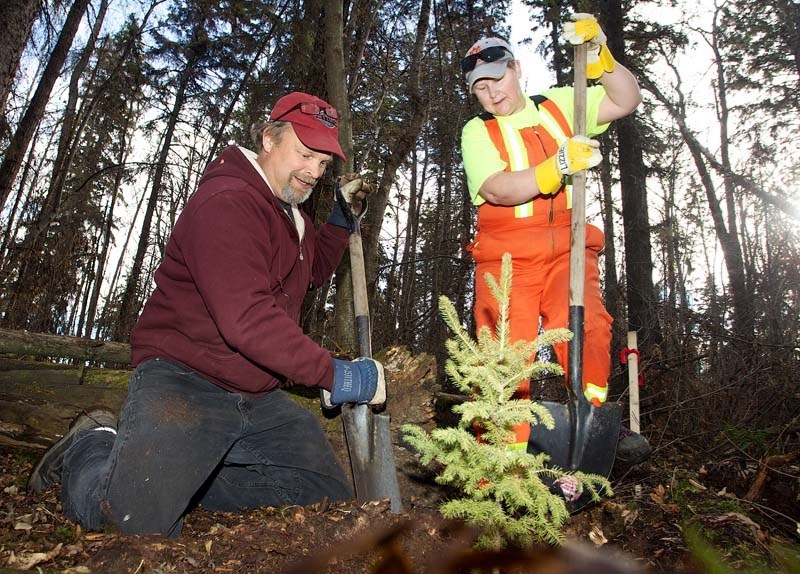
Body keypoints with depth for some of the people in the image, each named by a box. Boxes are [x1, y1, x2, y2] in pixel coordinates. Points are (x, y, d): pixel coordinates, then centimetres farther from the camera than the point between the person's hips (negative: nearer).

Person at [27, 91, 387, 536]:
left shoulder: (289, 213, 14)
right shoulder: (226, 203, -18)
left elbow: (315, 270, 32)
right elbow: (246, 317, -29)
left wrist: (343, 214, 16)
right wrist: (334, 374, -27)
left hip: (259, 398, 9)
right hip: (186, 382, -9)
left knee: (333, 500, 5)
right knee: (140, 523, -26)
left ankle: (190, 474, 10)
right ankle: (94, 448, 9)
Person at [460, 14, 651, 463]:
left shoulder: (561, 105, 14)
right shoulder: (477, 132, 4)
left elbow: (627, 101, 10)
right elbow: (498, 189, -13)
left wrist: (599, 56, -5)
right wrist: (557, 167, -28)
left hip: (567, 248, 2)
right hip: (506, 256, -1)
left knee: (588, 329, -23)